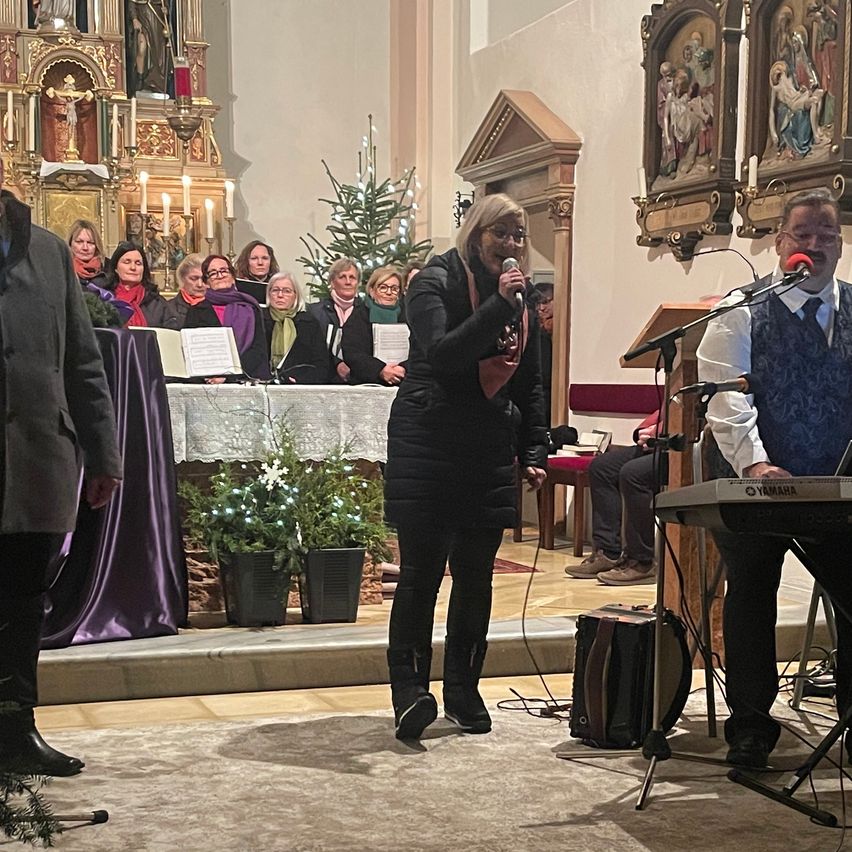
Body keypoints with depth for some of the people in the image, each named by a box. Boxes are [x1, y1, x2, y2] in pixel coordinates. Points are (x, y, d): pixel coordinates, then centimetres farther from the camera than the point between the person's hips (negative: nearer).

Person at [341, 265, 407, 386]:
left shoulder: (404, 317, 16)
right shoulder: (358, 316, 9)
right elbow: (352, 354, -4)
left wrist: (403, 369, -16)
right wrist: (380, 371, -19)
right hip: (363, 383, -2)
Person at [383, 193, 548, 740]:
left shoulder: (522, 303, 15)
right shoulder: (436, 283, -4)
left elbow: (530, 386, 20)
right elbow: (441, 354, -21)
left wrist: (536, 453, 13)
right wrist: (498, 304, -25)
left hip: (490, 453, 6)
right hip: (429, 445, -6)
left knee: (476, 576, 8)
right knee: (422, 571, -7)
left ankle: (463, 690, 17)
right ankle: (411, 691, -2)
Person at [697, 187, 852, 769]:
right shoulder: (742, 314, -1)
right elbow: (727, 398, -12)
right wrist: (754, 463, -26)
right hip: (753, 485, -2)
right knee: (750, 603, 7)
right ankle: (751, 726, 19)